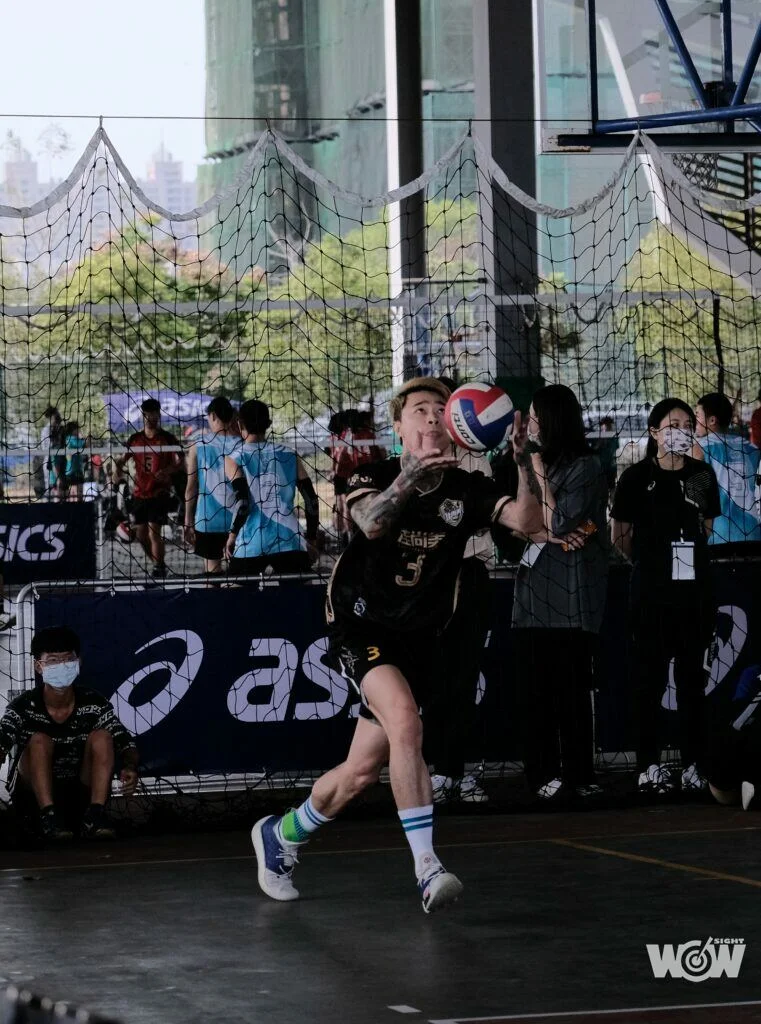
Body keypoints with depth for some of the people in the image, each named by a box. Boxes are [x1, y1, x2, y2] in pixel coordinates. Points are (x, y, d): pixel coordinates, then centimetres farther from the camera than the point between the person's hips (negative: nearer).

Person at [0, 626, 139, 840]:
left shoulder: (93, 704, -8)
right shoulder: (23, 707, -14)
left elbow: (125, 743, -11)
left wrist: (130, 767, -35)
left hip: (81, 788, 2)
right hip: (34, 788, -2)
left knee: (102, 737, -19)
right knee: (40, 740, -26)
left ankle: (95, 815, -30)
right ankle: (49, 816, -35)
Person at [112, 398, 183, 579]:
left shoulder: (168, 438, -2)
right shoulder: (135, 439, 9)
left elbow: (179, 463, -6)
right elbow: (122, 460, 12)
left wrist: (167, 470, -27)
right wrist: (117, 471, -11)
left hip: (159, 494, -5)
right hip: (140, 494, 5)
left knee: (154, 532, -13)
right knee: (140, 533, 8)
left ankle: (159, 570, -5)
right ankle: (158, 564, 27)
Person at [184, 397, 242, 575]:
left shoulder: (199, 447, -2)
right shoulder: (241, 445, -2)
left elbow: (191, 487, 0)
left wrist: (188, 522, 4)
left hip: (208, 519, -1)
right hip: (237, 519, 1)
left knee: (212, 569, 6)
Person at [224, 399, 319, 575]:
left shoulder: (233, 459, 2)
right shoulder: (289, 456, 10)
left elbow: (242, 501, -11)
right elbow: (311, 500, 9)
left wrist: (232, 534, 2)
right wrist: (312, 540, 18)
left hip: (250, 546, -2)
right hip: (289, 543, 2)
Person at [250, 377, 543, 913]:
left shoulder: (466, 489, -1)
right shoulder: (376, 476, -7)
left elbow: (526, 521, -16)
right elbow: (372, 524, -30)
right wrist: (411, 474, -45)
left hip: (419, 640, 4)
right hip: (363, 627, -4)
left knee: (361, 771, 7)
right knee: (404, 721, -31)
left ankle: (280, 835, 35)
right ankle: (427, 867, -30)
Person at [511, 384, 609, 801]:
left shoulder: (585, 467, -4)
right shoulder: (534, 463, 16)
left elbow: (556, 523, -14)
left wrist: (537, 467, -7)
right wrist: (546, 535, -10)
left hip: (570, 595, -6)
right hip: (532, 594, 6)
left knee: (571, 689, -6)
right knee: (535, 690, 3)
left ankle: (579, 777, -3)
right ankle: (544, 774, 5)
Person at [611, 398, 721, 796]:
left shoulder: (702, 476, 4)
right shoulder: (636, 478, -5)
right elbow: (620, 536, 5)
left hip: (694, 591, 3)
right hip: (650, 594, -3)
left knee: (692, 678, 5)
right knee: (649, 678, 1)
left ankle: (693, 766, 9)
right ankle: (649, 766, 5)